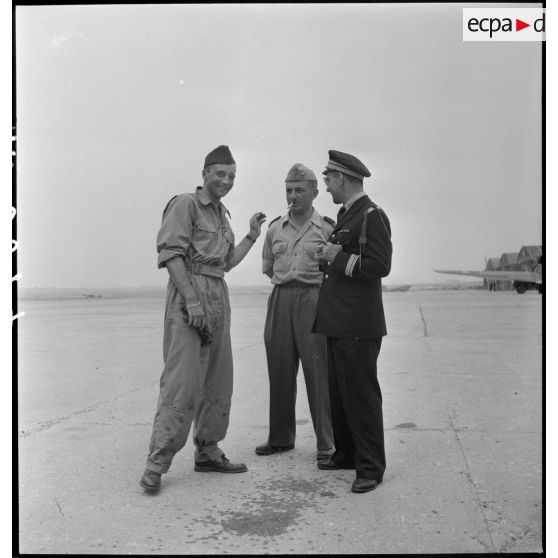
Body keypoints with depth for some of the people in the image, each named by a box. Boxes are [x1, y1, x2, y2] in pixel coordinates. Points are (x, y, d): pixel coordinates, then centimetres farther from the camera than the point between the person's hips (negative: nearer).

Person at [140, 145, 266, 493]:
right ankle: (157, 464, -7)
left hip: (219, 297, 9)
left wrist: (252, 236, 18)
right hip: (189, 297, -8)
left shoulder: (222, 214, 22)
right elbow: (170, 253, -13)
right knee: (182, 380, -12)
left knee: (218, 381, 11)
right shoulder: (185, 204, -3)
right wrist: (191, 300, -21)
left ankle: (208, 453, 22)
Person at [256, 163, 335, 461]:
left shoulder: (327, 228, 0)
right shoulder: (275, 228, 12)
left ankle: (326, 444, 5)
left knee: (318, 373, -4)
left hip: (314, 301, -4)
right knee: (279, 372, 9)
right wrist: (287, 281, 14)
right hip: (280, 301, 4)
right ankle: (280, 437, 22)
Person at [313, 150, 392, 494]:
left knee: (361, 394, -2)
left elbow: (380, 265, -21)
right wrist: (329, 259, 3)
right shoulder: (345, 215, 17)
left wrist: (339, 258, -14)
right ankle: (346, 454, 29)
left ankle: (371, 468, 8)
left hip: (358, 326, -10)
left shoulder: (372, 216, -12)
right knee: (339, 393, 16)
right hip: (338, 322, 10)